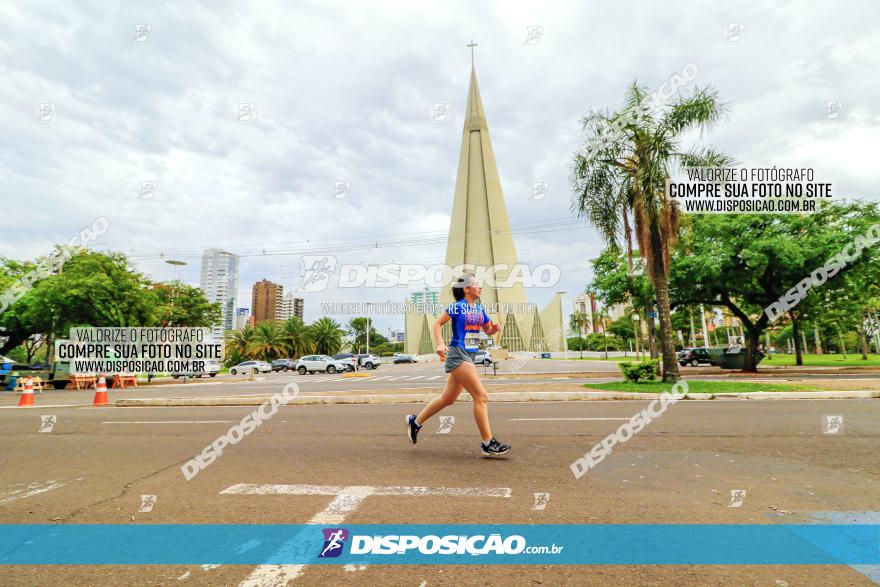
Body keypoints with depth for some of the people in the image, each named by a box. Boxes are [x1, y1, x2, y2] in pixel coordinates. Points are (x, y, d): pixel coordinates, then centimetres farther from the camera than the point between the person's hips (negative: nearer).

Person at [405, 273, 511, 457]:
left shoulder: (480, 309, 13)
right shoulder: (457, 307, -8)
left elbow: (488, 330, 21)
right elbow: (437, 324, -4)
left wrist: (495, 328, -1)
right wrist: (440, 344, -18)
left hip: (469, 356, 9)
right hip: (457, 354, -9)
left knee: (448, 398, 17)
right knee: (481, 397, -10)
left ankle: (415, 421, 33)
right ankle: (488, 444, -2)